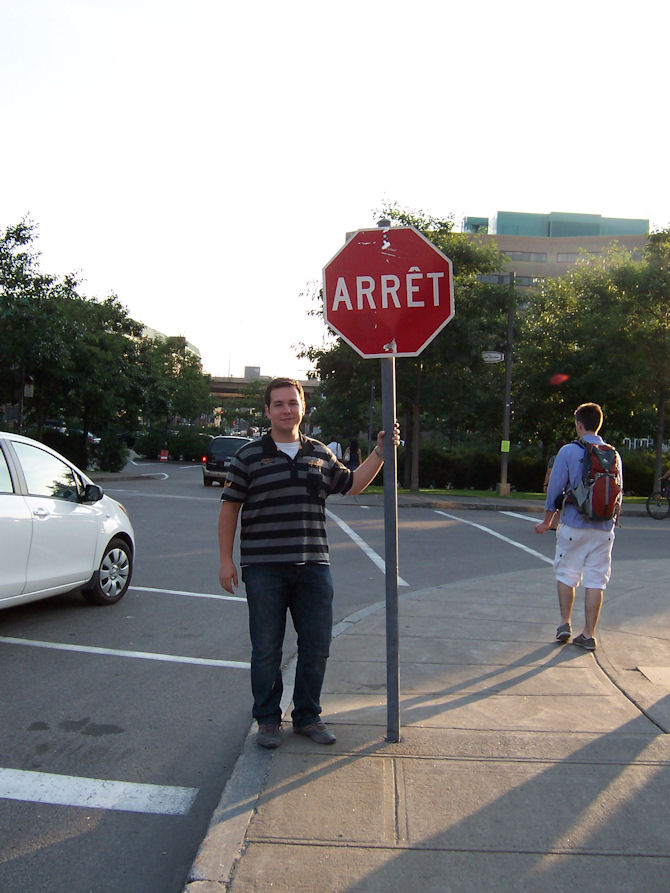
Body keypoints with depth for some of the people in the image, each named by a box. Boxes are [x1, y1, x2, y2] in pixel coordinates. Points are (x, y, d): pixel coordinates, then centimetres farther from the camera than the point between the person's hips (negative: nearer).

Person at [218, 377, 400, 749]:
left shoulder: (320, 454, 11)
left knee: (316, 647, 10)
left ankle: (308, 715, 28)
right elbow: (229, 508, 1)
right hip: (264, 568, -3)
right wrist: (226, 559, -3)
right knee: (266, 649, 6)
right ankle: (267, 719, 24)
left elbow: (351, 484, 23)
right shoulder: (248, 456, -1)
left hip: (314, 565, 4)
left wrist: (380, 452, 14)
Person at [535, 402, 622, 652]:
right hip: (604, 528, 3)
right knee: (596, 581, 6)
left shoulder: (568, 451, -7)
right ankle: (588, 635, 10)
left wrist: (547, 522, 7)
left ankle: (565, 624, 13)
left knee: (566, 575, 14)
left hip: (574, 526, -3)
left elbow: (555, 489, -4)